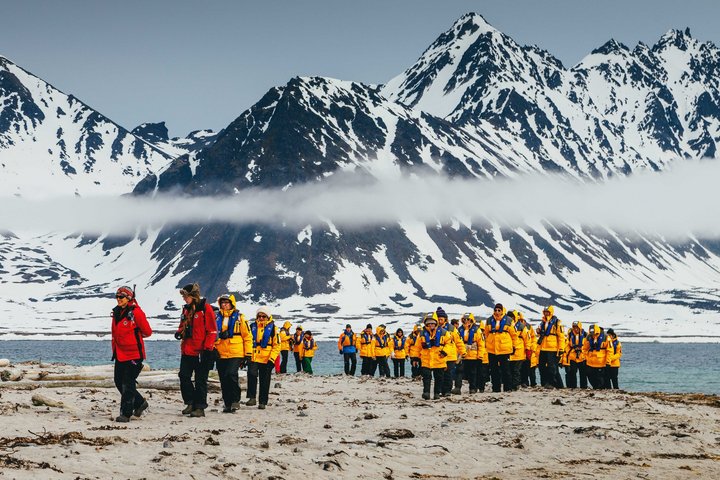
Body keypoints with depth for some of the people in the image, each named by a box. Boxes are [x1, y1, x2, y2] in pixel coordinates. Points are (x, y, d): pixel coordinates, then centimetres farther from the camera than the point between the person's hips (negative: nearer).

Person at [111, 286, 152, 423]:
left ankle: (126, 414, -2)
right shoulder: (116, 312, 10)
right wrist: (114, 349, 18)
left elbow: (147, 332, -8)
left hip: (133, 355, -8)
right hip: (120, 354, 8)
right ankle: (140, 403, 30)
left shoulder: (136, 312, -14)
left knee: (128, 384, -7)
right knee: (119, 382, 12)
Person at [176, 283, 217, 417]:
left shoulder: (205, 308, -8)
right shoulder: (186, 309, 14)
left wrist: (207, 348, -14)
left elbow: (212, 330, -10)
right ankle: (190, 403, 14)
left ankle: (200, 407, 3)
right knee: (184, 376, 2)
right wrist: (179, 332, 2)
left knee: (200, 380, -1)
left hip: (201, 351, -7)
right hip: (187, 350, 7)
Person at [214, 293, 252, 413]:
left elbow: (247, 336, 3)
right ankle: (227, 404, 16)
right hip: (220, 354, 4)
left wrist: (248, 354, -2)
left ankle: (236, 399, -6)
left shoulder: (239, 318, 3)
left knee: (231, 374, -21)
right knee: (224, 380, 6)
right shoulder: (216, 318, 12)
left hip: (235, 354, -4)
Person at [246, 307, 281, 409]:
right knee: (252, 374, -22)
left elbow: (277, 345, 2)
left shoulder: (272, 328, 3)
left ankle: (262, 402, 13)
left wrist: (272, 359, -8)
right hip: (253, 358, 1)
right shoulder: (252, 327, 10)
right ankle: (252, 398, -18)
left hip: (266, 359, -1)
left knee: (264, 381, 4)